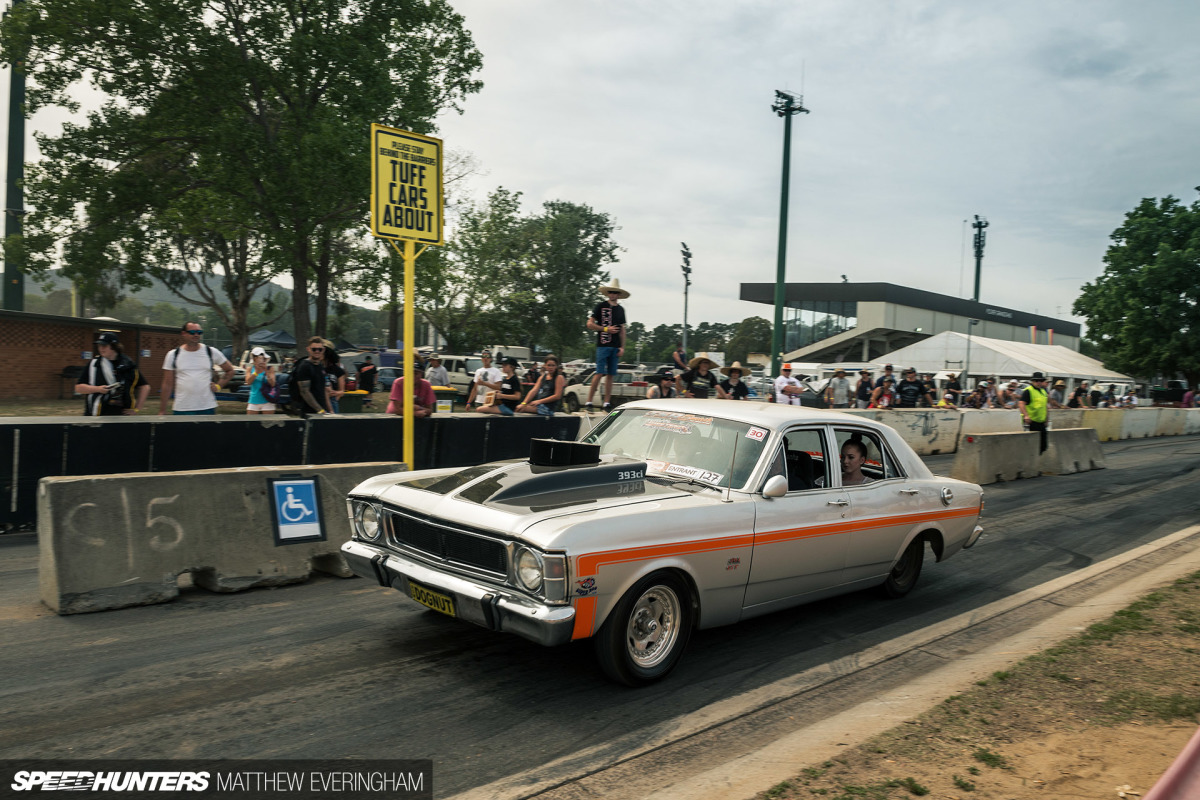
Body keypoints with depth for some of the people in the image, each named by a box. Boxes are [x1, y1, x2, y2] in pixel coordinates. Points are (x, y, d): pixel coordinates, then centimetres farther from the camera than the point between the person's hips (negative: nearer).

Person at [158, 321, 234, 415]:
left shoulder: (211, 352, 5)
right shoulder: (173, 355, 5)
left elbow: (230, 370, 17)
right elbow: (167, 385, 5)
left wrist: (218, 386, 2)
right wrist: (162, 411, 2)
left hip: (207, 408, 1)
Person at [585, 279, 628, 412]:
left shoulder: (621, 309, 14)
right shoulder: (601, 306, 0)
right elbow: (590, 324, -2)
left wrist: (622, 347, 10)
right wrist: (606, 329, -9)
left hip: (615, 346, 5)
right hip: (603, 345, -5)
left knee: (610, 375, 5)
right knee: (600, 373, -11)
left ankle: (607, 403, 10)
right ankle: (589, 401, -7)